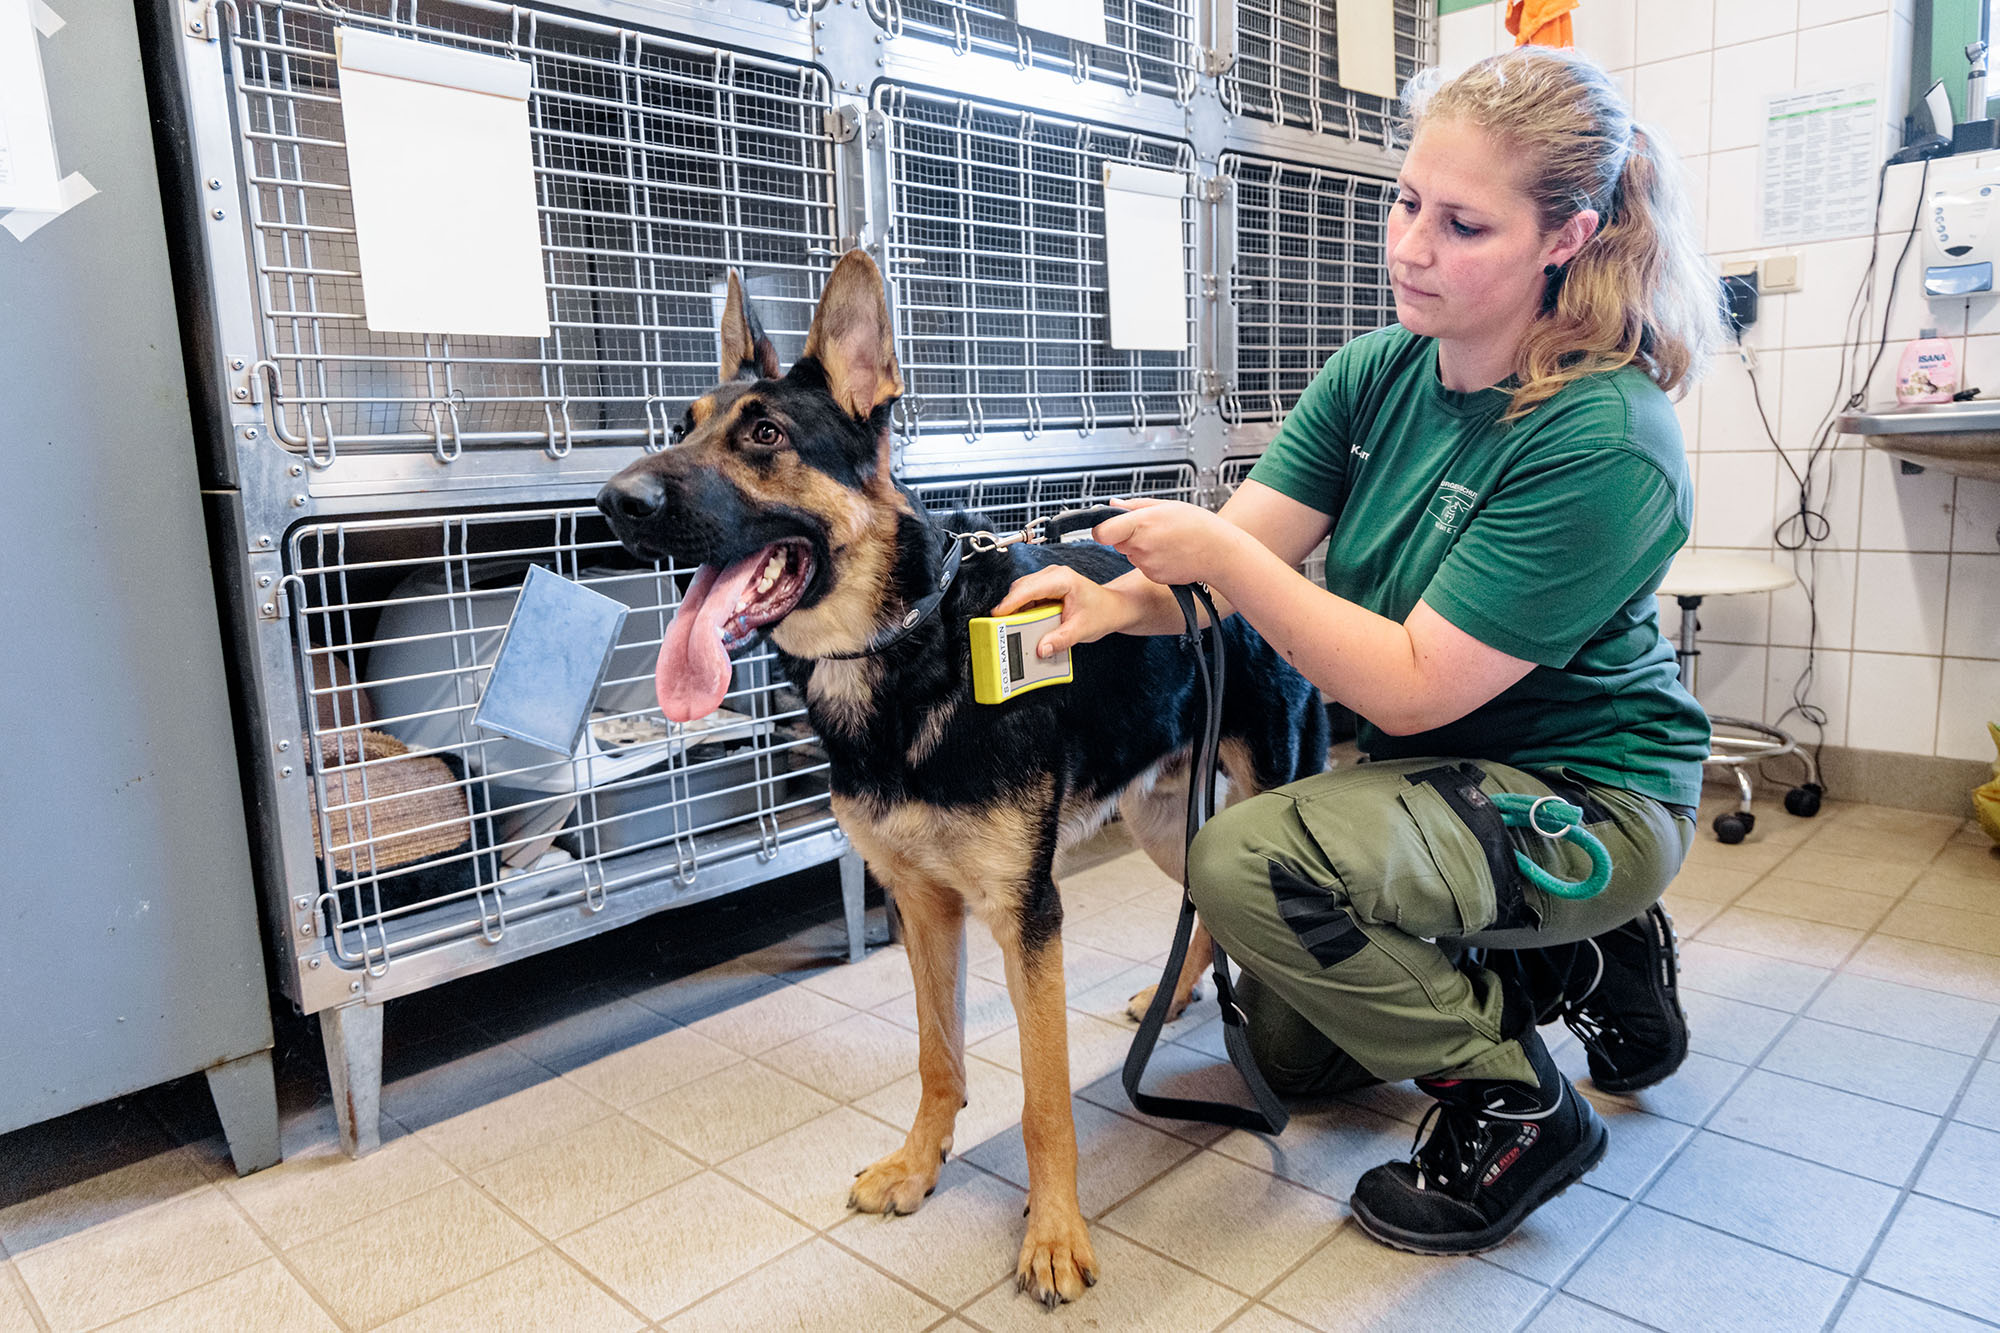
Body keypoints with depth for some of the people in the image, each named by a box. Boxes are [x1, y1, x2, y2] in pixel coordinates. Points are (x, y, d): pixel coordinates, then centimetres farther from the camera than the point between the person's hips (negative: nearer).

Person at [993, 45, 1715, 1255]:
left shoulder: (1601, 445, -27)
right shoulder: (1379, 372, -5)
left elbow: (1413, 692, -28)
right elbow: (1235, 565, -10)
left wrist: (1224, 555, -31)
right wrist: (1117, 598, -30)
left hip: (1579, 793, -8)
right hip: (1431, 769, 8)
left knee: (1250, 862, -31)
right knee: (1285, 1045, 17)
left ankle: (1516, 1108, -7)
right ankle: (1579, 958, 27)